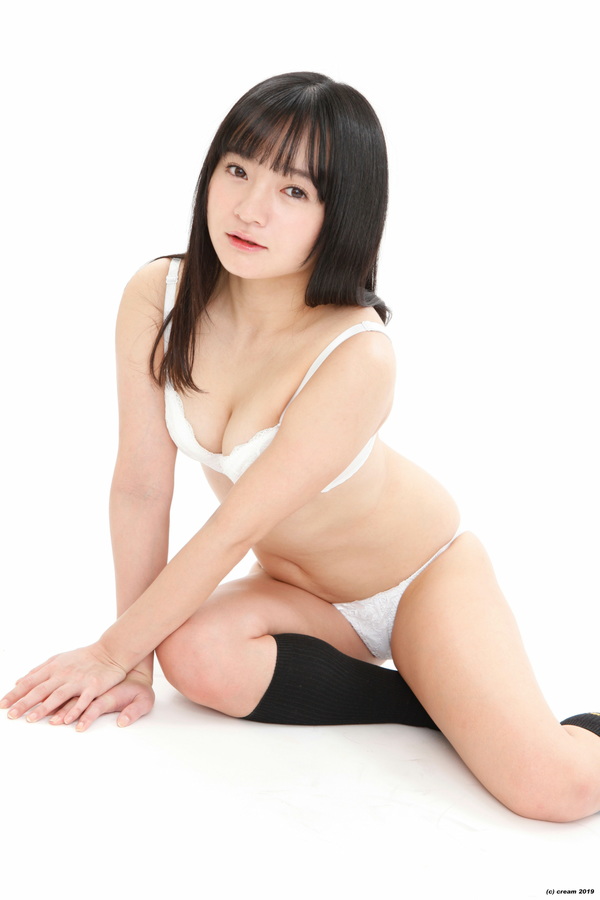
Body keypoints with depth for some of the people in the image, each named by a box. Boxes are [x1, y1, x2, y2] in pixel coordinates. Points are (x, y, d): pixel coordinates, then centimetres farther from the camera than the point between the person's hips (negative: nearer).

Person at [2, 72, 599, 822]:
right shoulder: (156, 297, -17)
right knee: (197, 658, -29)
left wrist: (113, 653, -17)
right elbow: (141, 486, -12)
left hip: (418, 572, -5)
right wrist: (134, 662, -11)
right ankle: (439, 703, -4)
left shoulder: (357, 357, -32)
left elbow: (233, 531, -26)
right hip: (298, 583, 6)